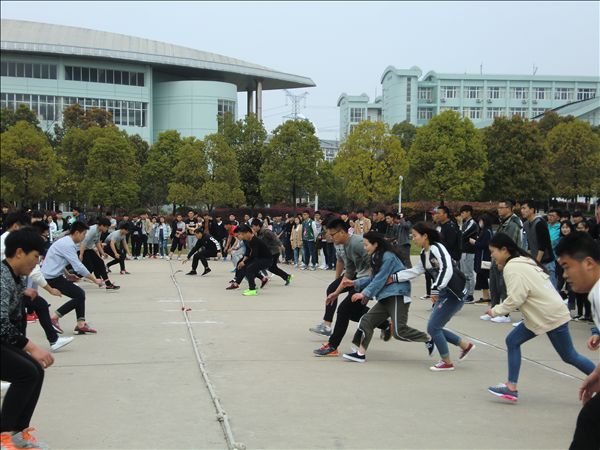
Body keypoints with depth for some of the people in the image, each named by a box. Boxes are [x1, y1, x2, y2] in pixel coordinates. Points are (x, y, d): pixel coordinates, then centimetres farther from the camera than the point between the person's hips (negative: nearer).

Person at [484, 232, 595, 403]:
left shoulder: (512, 268, -17)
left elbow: (515, 299, -24)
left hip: (551, 316, -10)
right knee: (513, 341, 6)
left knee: (569, 356, 1)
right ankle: (511, 388, 6)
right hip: (538, 315, 10)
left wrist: (495, 311, -10)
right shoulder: (523, 261, 13)